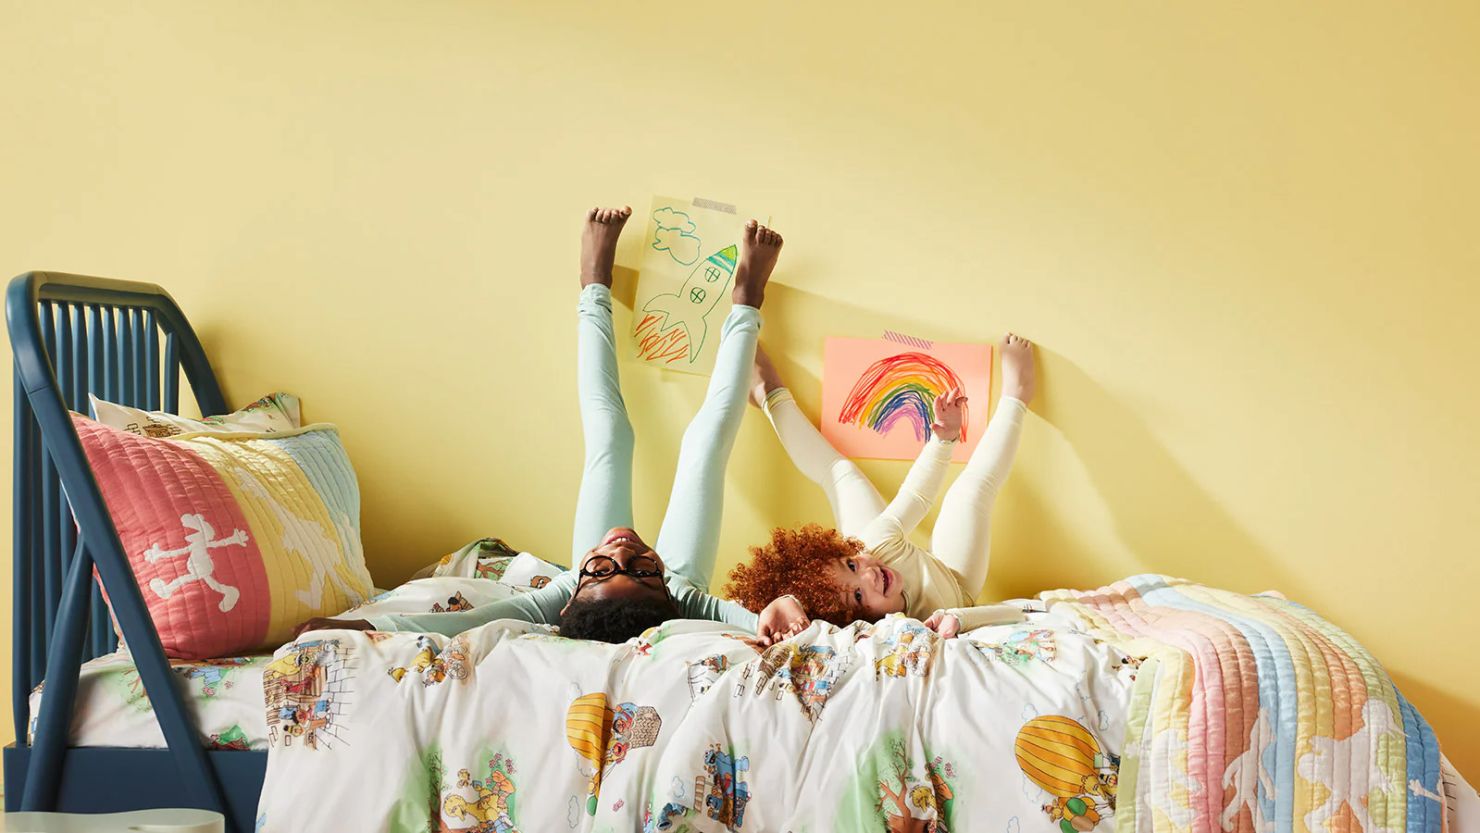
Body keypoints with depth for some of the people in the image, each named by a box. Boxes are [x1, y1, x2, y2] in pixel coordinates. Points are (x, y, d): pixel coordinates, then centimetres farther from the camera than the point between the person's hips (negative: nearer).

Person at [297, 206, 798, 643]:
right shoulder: (687, 606, -51)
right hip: (678, 582, -1)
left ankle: (596, 286, 33)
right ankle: (745, 300, 30)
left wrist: (363, 626, -75)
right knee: (705, 438, 5)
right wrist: (782, 610, -85)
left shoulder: (568, 605, -50)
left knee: (608, 434, 8)